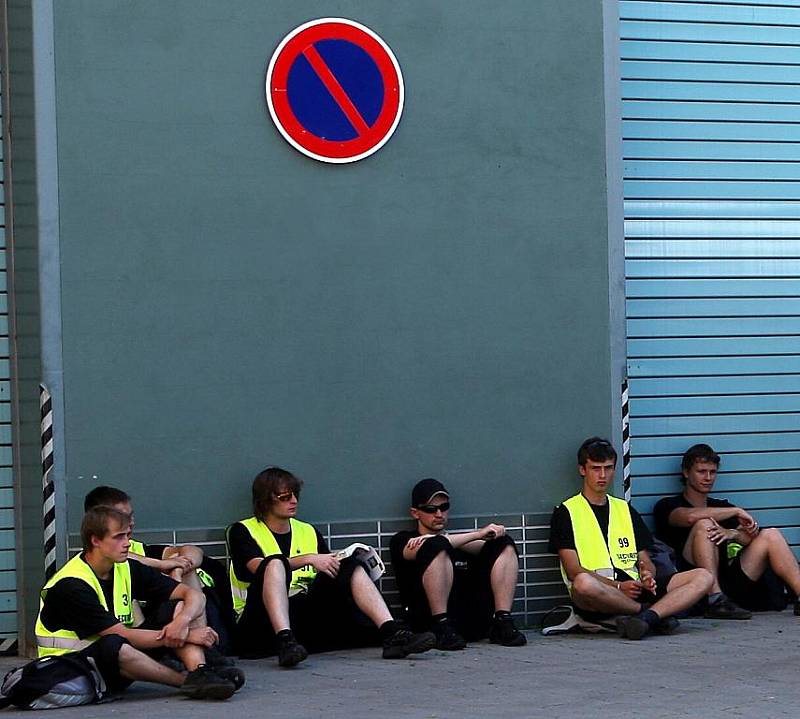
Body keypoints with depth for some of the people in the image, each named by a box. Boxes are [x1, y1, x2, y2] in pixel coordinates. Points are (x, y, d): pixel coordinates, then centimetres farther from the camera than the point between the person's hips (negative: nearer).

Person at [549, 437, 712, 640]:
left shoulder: (626, 510, 25)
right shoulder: (566, 512, 9)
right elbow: (573, 570, -3)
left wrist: (648, 576, -5)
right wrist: (618, 586, -16)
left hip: (635, 587, 5)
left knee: (703, 577, -12)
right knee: (584, 583, -42)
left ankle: (647, 616, -34)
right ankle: (656, 613, -22)